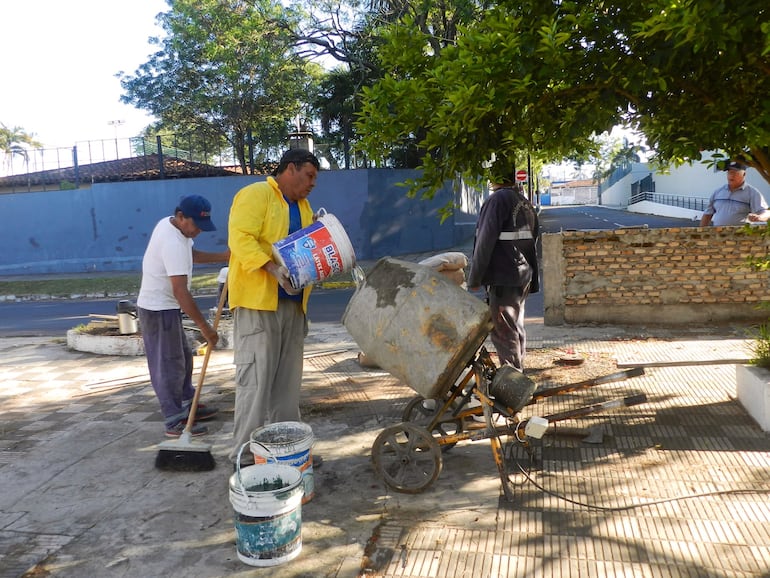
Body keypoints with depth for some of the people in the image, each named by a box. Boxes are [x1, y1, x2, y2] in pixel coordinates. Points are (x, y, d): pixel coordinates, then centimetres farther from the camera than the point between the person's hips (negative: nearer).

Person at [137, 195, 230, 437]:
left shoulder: (171, 225, 3)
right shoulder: (173, 243, -28)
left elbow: (190, 254, 21)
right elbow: (180, 291, -32)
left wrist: (223, 256, 7)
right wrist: (204, 326, -29)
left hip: (164, 307, 10)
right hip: (158, 309, -10)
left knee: (183, 357, 19)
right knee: (168, 365, -4)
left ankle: (188, 406, 31)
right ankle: (175, 422, 4)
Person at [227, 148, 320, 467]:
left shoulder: (303, 206, 22)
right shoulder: (255, 195, -5)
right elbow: (241, 239, -16)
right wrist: (274, 269, -28)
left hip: (292, 303, 8)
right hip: (258, 300, -8)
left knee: (287, 380, 10)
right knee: (255, 378, -7)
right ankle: (245, 457, 1)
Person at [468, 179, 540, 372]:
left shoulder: (498, 199, -13)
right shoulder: (526, 204, 15)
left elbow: (485, 242, -17)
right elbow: (533, 245, 17)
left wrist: (474, 278, -11)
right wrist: (534, 282, 21)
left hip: (503, 279, -9)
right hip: (523, 278, 9)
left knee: (503, 331, -4)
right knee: (516, 328, 18)